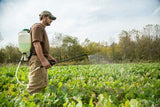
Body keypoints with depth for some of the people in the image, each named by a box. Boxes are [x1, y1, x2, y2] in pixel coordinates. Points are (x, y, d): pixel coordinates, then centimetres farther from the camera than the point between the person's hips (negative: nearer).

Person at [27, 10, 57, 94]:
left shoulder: (42, 29, 27)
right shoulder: (38, 26, -4)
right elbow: (36, 44, -18)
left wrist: (50, 57, 23)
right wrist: (43, 60, -26)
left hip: (42, 60, 11)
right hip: (37, 60, -11)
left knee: (43, 86, 9)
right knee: (36, 88, -15)